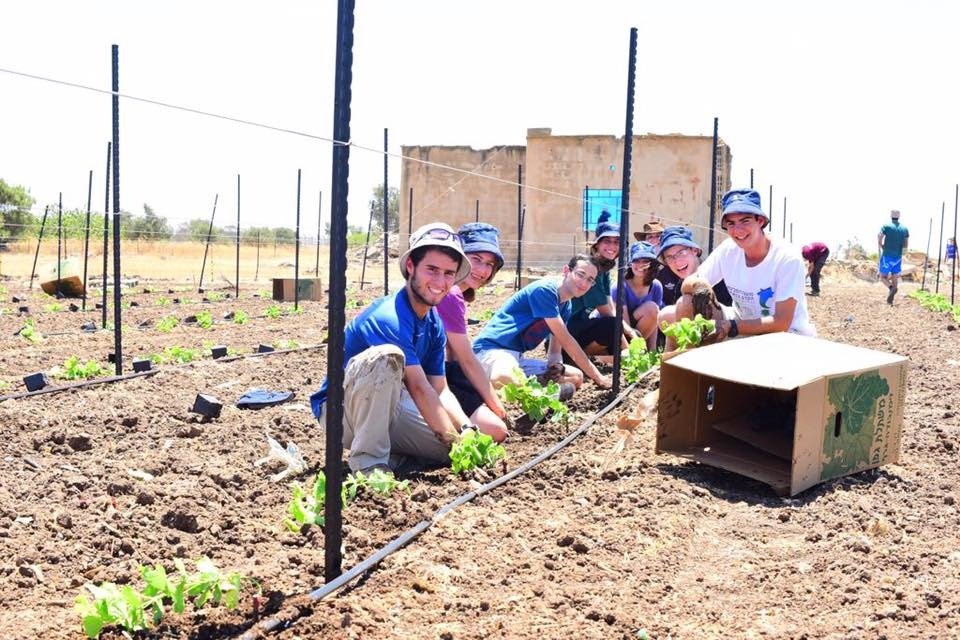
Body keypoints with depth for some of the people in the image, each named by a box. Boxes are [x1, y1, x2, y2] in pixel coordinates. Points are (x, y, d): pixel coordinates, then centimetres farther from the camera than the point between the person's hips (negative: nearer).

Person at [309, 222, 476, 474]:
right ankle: (368, 461, -26)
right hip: (340, 412, -8)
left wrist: (467, 431, -17)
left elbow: (440, 391, 0)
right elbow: (419, 389, -29)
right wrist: (454, 440, -27)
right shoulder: (389, 317, -27)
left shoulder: (435, 325, 1)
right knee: (387, 356, -36)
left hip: (387, 405, 8)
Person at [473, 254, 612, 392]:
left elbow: (555, 350, 13)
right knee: (504, 378, -43)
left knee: (576, 377, 2)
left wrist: (556, 366, -12)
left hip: (517, 358, 10)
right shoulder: (545, 290, -15)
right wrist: (598, 377, -12)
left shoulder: (566, 306, 12)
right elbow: (565, 340, -17)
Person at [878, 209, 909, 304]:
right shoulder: (904, 229, 5)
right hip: (898, 257, 3)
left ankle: (891, 288, -24)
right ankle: (890, 300, 3)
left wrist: (883, 248, 5)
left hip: (887, 256, -3)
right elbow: (905, 245, 5)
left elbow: (879, 241, -14)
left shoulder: (886, 226, -6)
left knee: (883, 277, 5)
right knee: (895, 278, 9)